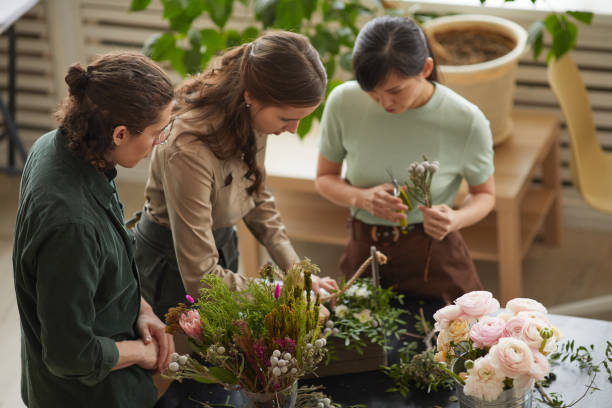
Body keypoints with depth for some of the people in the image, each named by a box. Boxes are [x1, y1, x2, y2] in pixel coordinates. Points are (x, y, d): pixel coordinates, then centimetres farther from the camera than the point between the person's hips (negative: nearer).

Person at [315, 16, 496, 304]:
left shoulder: (466, 121, -17)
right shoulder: (343, 102, -13)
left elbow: (484, 194, 0)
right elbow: (325, 178, 3)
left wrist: (456, 219, -23)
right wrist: (362, 198, -20)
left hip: (434, 260, -2)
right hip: (364, 252, 2)